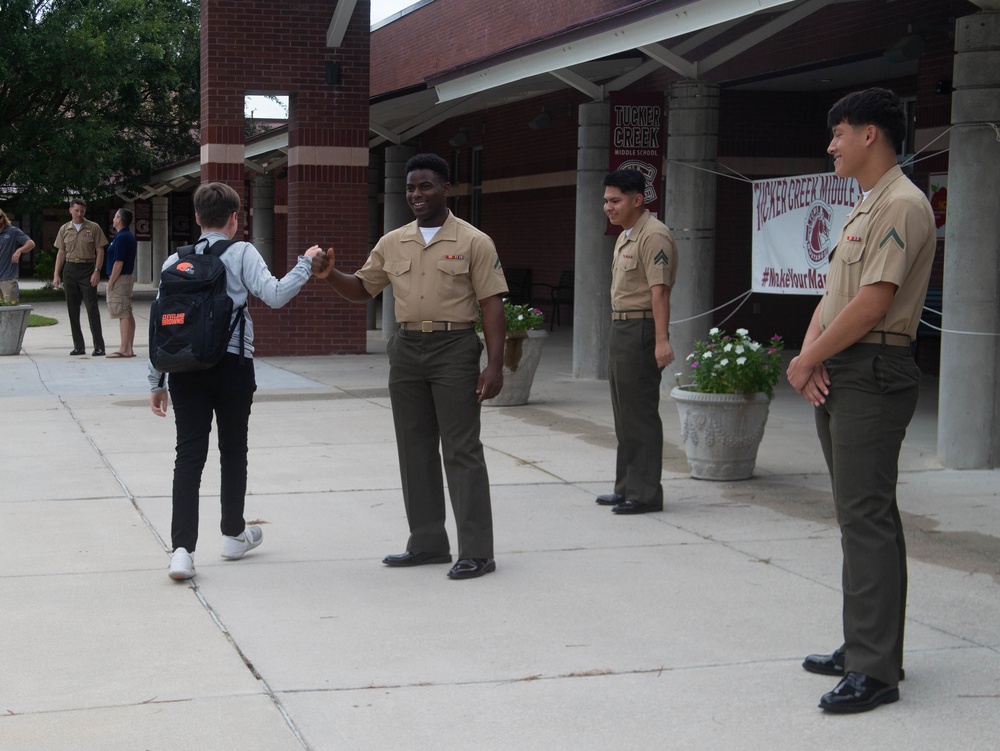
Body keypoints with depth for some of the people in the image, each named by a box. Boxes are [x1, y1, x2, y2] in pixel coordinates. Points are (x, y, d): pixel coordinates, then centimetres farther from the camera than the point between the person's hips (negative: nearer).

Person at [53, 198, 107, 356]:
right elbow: (61, 253, 11)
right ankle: (78, 346, 11)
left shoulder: (93, 228, 0)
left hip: (87, 269, -4)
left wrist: (97, 271, -12)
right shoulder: (64, 229, 9)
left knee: (92, 307, -8)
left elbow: (100, 251, -1)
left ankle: (99, 346, -6)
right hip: (70, 269, 4)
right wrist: (56, 274, 5)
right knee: (73, 309, 5)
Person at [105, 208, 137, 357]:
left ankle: (125, 349, -11)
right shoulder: (129, 236, 15)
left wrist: (111, 282, -17)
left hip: (120, 278, -10)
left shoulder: (121, 238, -16)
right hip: (128, 277, 10)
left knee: (123, 314, -10)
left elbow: (119, 262, -21)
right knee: (127, 314, 10)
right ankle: (128, 348, 12)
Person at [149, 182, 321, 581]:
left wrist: (157, 382, 12)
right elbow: (274, 294, -15)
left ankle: (182, 549, -12)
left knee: (189, 454, -1)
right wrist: (305, 264, -1)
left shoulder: (175, 261, 8)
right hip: (233, 365, -2)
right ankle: (233, 535, 30)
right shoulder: (242, 254, -1)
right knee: (233, 450, 15)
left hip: (186, 366, 2)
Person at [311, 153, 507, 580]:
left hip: (453, 348, -6)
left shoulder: (473, 243, -4)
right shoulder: (392, 244, 12)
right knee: (415, 449, 10)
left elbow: (492, 305, -7)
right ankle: (428, 543, 19)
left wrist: (494, 365, -14)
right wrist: (329, 275, -5)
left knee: (462, 450, -6)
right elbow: (362, 289, 17)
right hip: (406, 348, 6)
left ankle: (476, 551, -3)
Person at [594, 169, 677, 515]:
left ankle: (645, 494, -2)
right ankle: (626, 488, 24)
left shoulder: (653, 236, -15)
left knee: (640, 415, -7)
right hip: (620, 329, 11)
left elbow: (659, 290, -23)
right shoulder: (624, 236, 17)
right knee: (624, 415, 15)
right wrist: (618, 332, 19)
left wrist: (661, 340, -28)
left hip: (641, 329, -11)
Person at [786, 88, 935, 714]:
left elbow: (872, 303, -20)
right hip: (837, 374, 10)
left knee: (868, 519, -11)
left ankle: (876, 670, -9)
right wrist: (809, 355, 0)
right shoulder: (864, 208, 20)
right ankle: (864, 647, 21)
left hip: (873, 374, -10)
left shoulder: (903, 205, -12)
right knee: (857, 515, 13)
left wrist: (808, 359, -11)